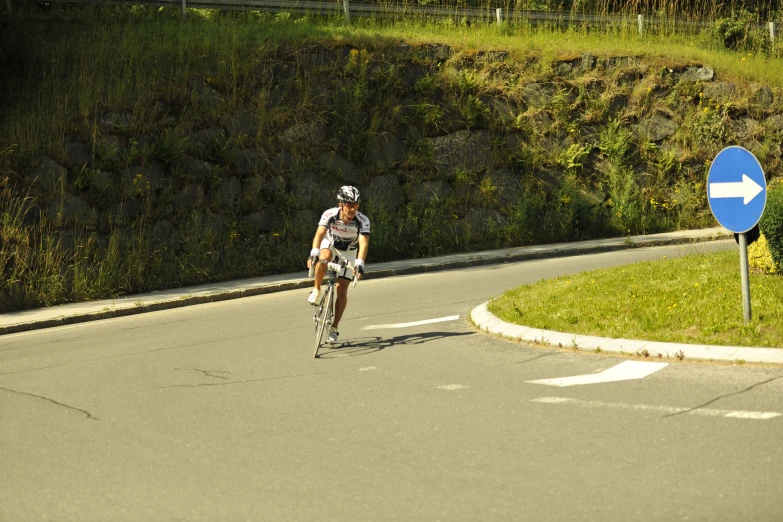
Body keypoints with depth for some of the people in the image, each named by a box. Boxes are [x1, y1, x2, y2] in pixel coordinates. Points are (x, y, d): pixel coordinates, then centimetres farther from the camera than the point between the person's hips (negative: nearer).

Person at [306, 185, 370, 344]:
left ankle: (334, 329, 2)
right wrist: (313, 254, -57)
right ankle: (317, 291, -14)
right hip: (330, 244, 0)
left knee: (342, 289, -8)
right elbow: (319, 234, -40)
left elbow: (363, 243, -41)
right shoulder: (330, 215, -31)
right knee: (324, 258, -37)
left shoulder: (362, 221, -31)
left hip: (349, 252, 0)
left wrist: (359, 263, -57)